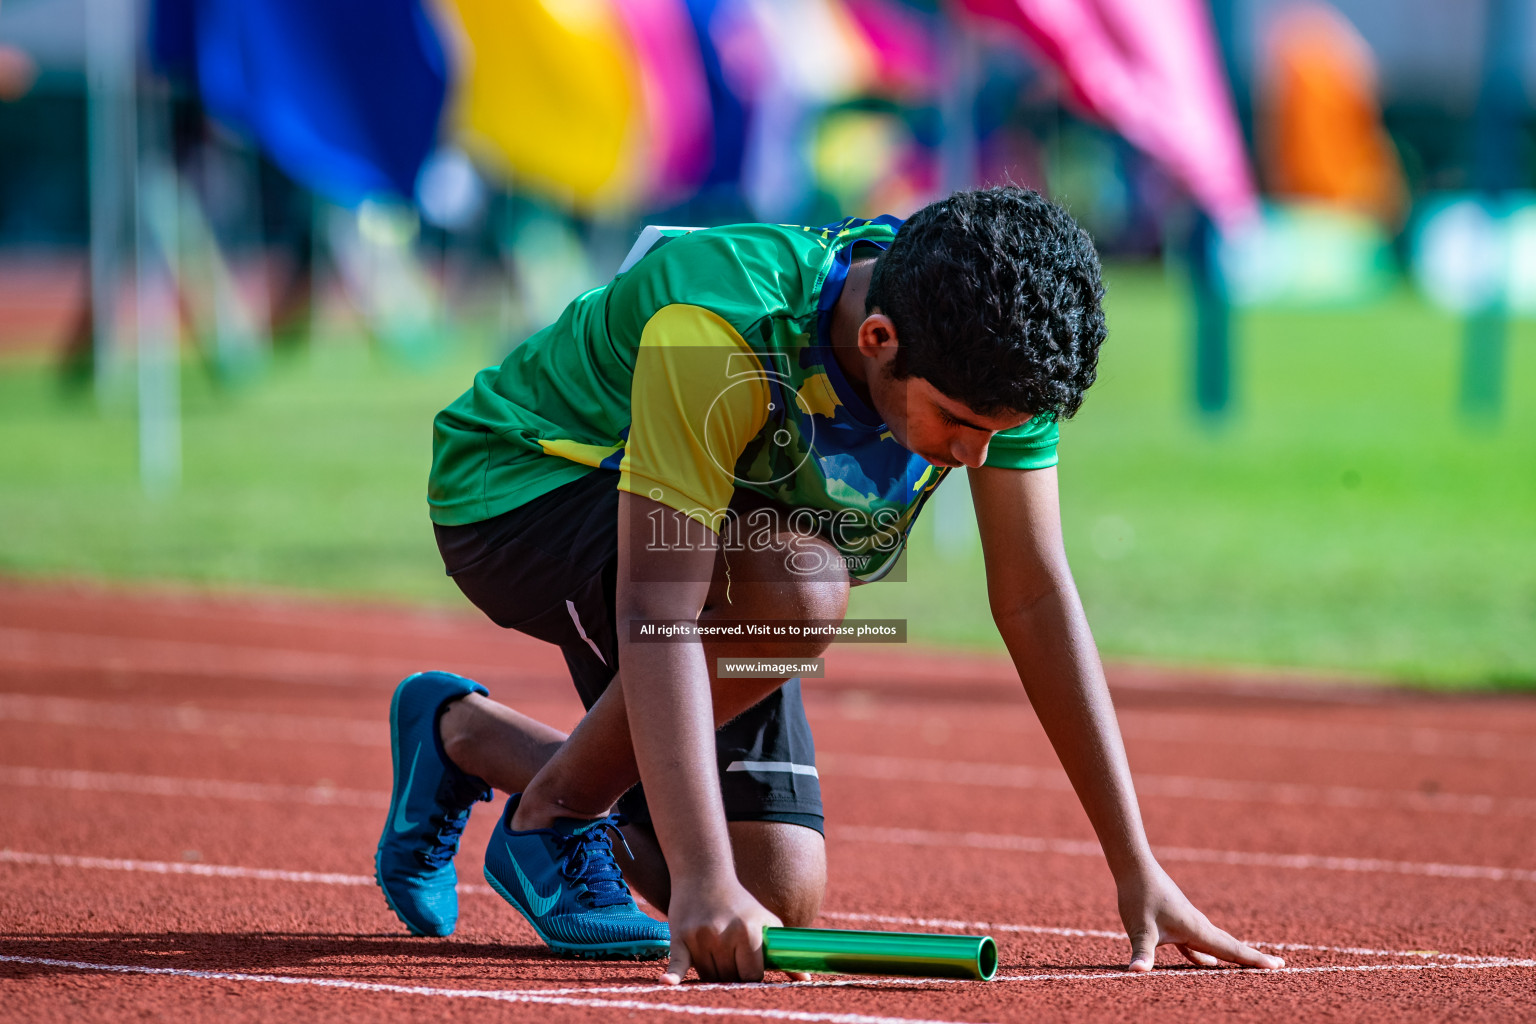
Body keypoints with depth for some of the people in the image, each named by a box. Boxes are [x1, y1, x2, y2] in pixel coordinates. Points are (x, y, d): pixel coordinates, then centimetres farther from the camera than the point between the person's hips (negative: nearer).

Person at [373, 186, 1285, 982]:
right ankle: (556, 817, -12)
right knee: (798, 586, -37)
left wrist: (1138, 871, -18)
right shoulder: (721, 332, -40)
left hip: (725, 518, 6)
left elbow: (1036, 601, -15)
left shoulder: (989, 356, -22)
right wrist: (703, 880, -52)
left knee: (782, 899, -4)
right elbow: (657, 613, -44)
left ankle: (466, 735, 18)